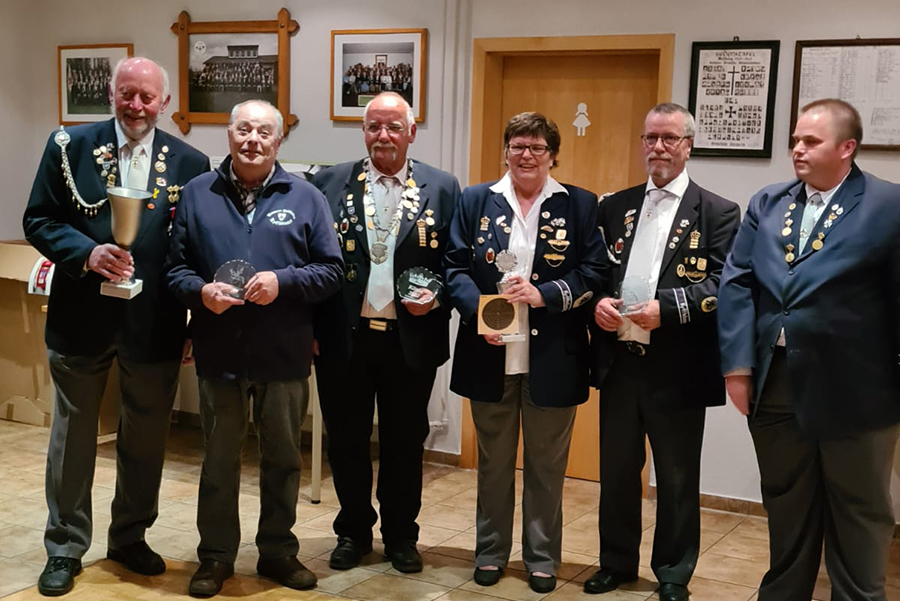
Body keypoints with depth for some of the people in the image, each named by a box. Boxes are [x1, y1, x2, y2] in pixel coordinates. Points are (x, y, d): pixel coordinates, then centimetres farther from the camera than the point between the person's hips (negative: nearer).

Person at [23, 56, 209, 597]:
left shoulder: (189, 162, -1)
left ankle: (131, 537, 34)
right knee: (73, 435, 11)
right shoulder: (70, 147, -2)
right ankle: (66, 548, 26)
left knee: (147, 437, 14)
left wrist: (196, 322, -4)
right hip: (82, 315, 0)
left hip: (154, 323, 1)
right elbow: (39, 222, -2)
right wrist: (88, 253, -20)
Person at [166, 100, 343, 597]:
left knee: (283, 458, 11)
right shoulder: (197, 194, 5)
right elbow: (175, 268, 5)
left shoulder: (304, 197, 3)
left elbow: (331, 271, 0)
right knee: (219, 460, 11)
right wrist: (200, 291, -15)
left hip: (285, 355, 0)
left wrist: (282, 282, -15)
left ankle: (278, 551, 28)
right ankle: (215, 556, 25)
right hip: (219, 353, 0)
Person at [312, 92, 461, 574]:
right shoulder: (330, 183, 2)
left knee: (404, 442, 11)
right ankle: (353, 531, 28)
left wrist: (435, 298, -14)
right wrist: (310, 326, -4)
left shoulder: (442, 189, 1)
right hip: (343, 336, 1)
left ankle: (401, 535, 27)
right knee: (347, 440, 11)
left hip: (411, 339, 0)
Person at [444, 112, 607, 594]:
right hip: (490, 355, 1)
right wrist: (479, 310, -15)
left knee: (547, 465, 9)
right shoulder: (475, 201, 6)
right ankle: (490, 551, 28)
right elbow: (455, 267, 2)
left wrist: (545, 294, -18)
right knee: (493, 461, 14)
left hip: (553, 359, -1)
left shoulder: (580, 205, 2)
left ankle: (542, 557, 24)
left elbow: (595, 272, -4)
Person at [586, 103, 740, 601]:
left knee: (677, 481, 9)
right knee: (616, 472, 15)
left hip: (678, 369, -4)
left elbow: (720, 285, -12)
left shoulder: (718, 213, -3)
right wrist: (597, 301, -10)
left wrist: (665, 307, -24)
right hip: (618, 361, 4)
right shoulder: (614, 207, 10)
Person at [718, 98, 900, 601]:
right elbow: (737, 283, 3)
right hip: (776, 384, 5)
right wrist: (738, 365, -4)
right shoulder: (767, 203, 7)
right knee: (786, 512, 19)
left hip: (852, 390, -4)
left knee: (858, 519, 11)